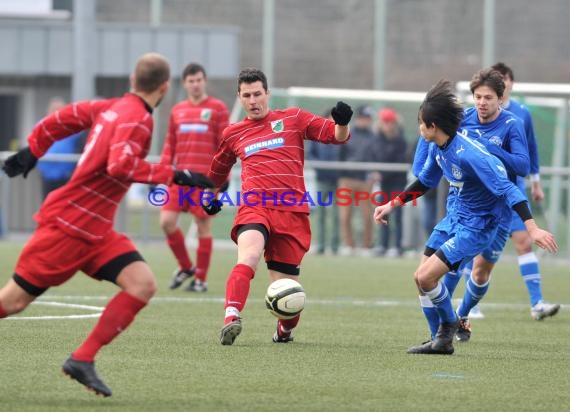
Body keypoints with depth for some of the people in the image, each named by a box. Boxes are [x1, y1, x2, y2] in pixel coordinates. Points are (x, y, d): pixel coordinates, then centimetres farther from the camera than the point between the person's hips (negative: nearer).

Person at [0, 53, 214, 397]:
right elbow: (120, 166, -31)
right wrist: (175, 176, -28)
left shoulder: (113, 107, 9)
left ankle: (83, 360, -7)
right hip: (68, 225, -9)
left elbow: (64, 118, 17)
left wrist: (32, 151, 26)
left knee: (143, 285, -7)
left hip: (95, 231, 9)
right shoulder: (137, 119, -17)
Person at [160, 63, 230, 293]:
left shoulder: (217, 108, 0)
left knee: (203, 226, -1)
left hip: (205, 178, -4)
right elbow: (170, 144, 16)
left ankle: (201, 279, 8)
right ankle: (185, 267, 16)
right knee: (167, 221, -4)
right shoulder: (177, 111, 13)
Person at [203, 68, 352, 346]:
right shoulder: (233, 134, 18)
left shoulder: (293, 119, 12)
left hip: (292, 212, 0)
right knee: (248, 257, -32)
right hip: (253, 208, 0)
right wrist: (210, 195, 44)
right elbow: (218, 171, 37)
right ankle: (232, 318, -46)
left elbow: (336, 135, 5)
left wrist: (342, 123, -16)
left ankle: (286, 328, 32)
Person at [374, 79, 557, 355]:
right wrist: (392, 205, 20)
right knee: (421, 277, 7)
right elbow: (425, 182, 19)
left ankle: (449, 325, 10)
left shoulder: (468, 155, -29)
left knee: (426, 277, -15)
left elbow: (507, 188, -29)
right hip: (458, 218, 9)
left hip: (478, 226, -9)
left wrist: (532, 228, -35)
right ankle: (443, 340, 19)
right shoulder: (437, 149, -1)